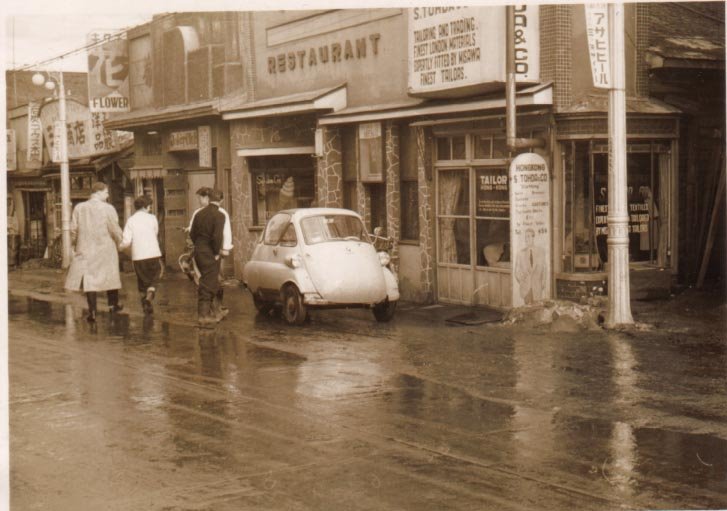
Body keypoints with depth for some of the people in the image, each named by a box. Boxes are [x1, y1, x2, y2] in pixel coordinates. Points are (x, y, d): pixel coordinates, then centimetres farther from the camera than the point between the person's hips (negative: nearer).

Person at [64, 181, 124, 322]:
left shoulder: (79, 208, -1)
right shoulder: (107, 208, -10)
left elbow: (73, 229, 2)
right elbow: (115, 230, -9)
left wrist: (74, 245, 17)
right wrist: (119, 241, 10)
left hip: (85, 249, 2)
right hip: (105, 247, -2)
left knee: (89, 278, 5)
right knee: (110, 276, 16)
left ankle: (92, 311, 0)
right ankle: (113, 304, 29)